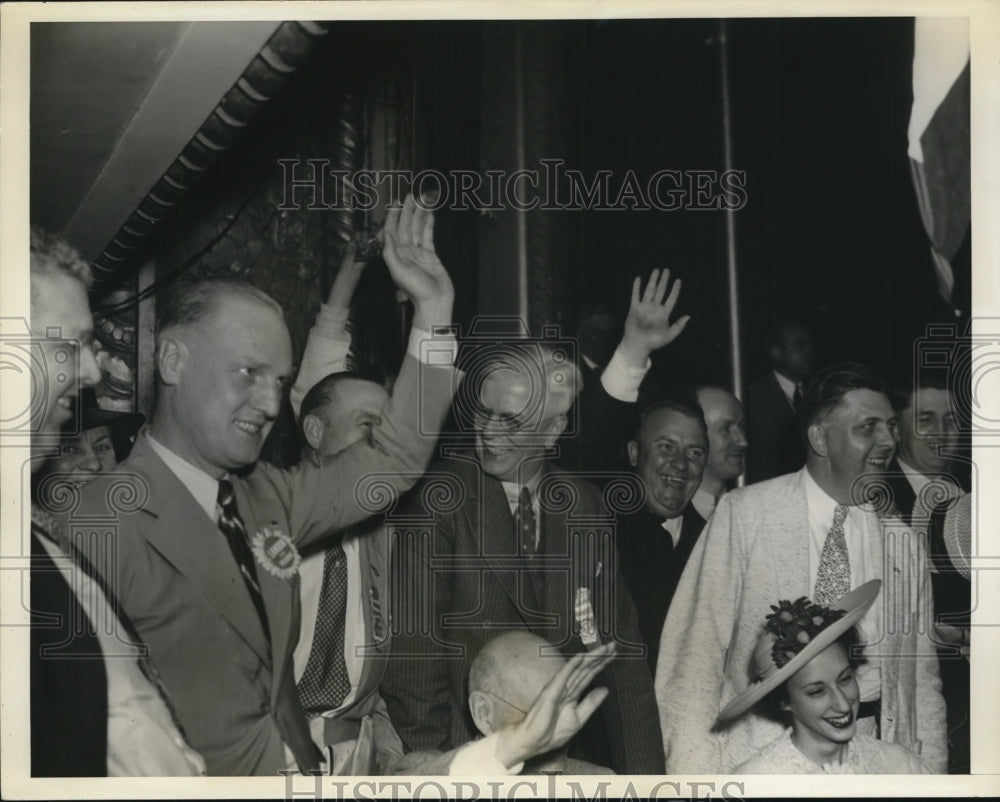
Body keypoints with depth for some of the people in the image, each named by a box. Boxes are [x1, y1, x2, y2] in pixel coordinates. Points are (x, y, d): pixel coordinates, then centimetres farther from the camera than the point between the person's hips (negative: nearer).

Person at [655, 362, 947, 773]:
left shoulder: (904, 542, 6)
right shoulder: (743, 513, -6)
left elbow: (922, 680, 11)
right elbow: (697, 650, -9)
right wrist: (695, 772, -14)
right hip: (760, 752, -3)